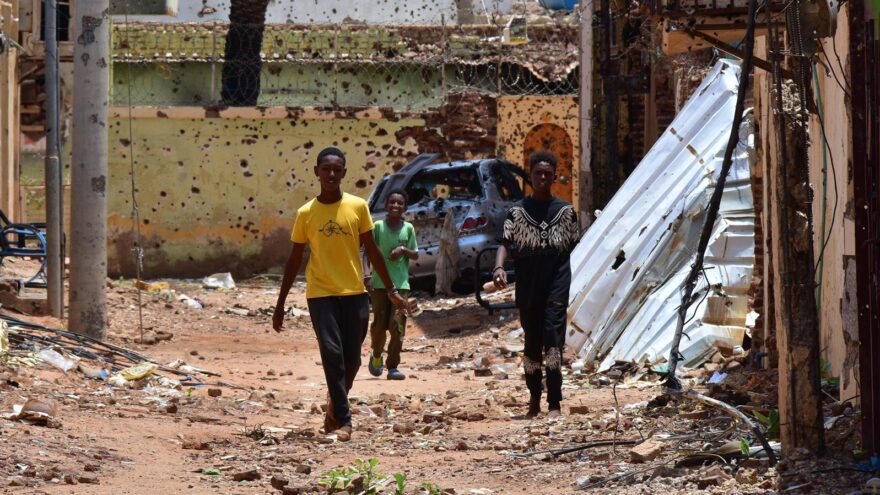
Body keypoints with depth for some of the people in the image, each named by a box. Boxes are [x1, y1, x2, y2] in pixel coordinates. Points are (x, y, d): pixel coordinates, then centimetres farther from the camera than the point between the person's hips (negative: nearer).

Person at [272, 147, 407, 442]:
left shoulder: (358, 207, 1)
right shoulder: (306, 213, 1)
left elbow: (371, 251, 8)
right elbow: (295, 260, 6)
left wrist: (391, 289, 5)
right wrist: (280, 304, 7)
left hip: (354, 294, 1)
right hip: (321, 295, -1)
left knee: (352, 359, 5)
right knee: (332, 355, -12)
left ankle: (336, 404, 32)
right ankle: (342, 421, -9)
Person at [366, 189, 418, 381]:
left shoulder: (408, 228, 5)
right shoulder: (378, 227, 1)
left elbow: (415, 255, 10)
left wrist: (403, 250, -10)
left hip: (401, 284, 1)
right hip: (379, 283, 0)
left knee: (397, 325, -8)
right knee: (379, 324, 0)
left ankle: (393, 367, -5)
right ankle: (376, 356, 28)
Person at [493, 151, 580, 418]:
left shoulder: (566, 211, 8)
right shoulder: (517, 211, 5)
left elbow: (574, 246, 12)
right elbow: (506, 243, -5)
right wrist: (499, 267, -24)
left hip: (557, 284, -1)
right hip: (527, 286, 1)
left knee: (553, 338, -14)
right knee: (532, 342, 8)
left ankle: (555, 403, -18)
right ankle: (534, 396, 25)